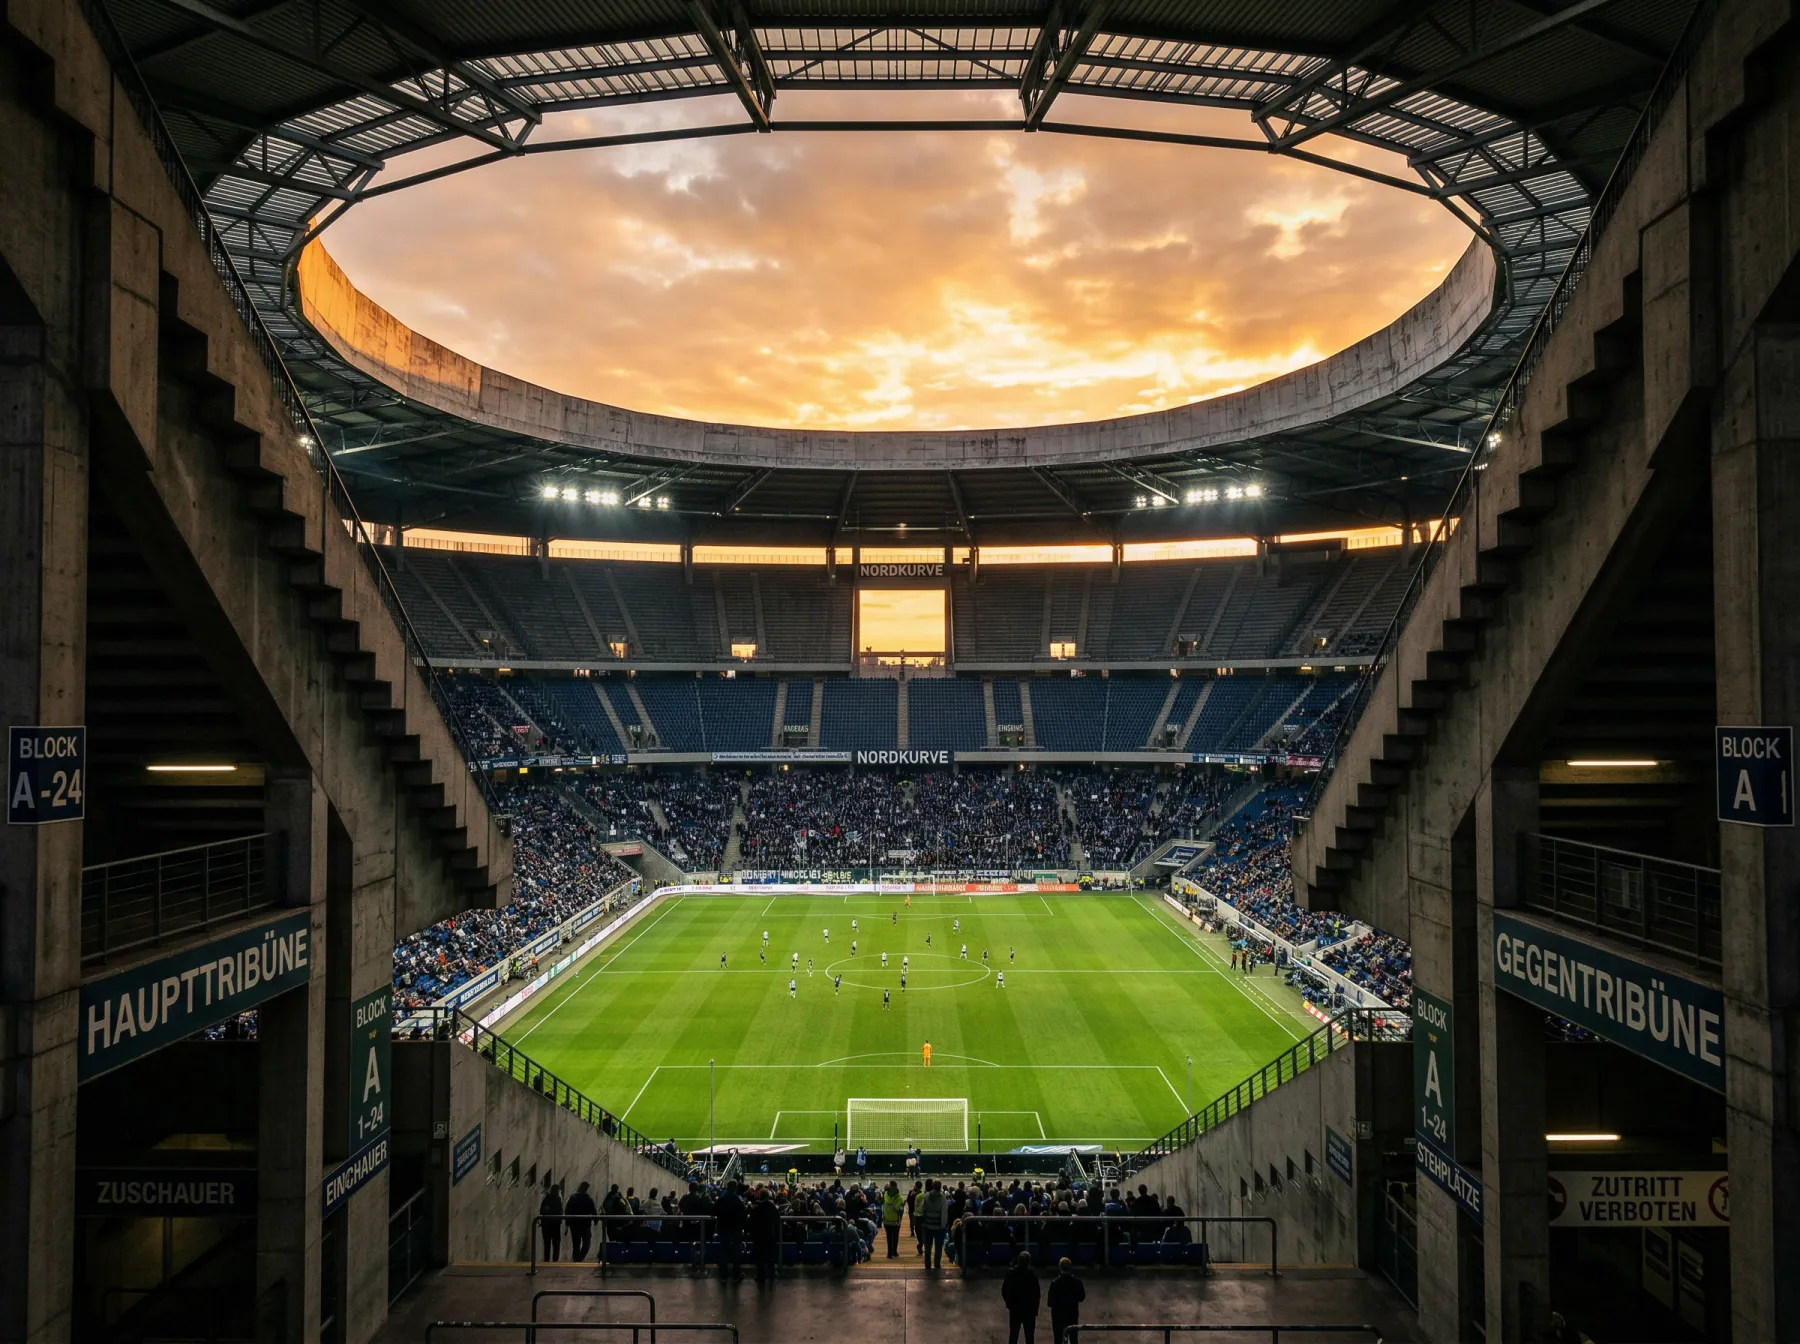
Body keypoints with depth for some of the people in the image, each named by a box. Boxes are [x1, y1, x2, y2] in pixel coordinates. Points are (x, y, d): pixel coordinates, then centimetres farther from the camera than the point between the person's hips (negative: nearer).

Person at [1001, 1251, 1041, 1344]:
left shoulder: (1011, 1273, -6)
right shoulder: (1032, 1275, -14)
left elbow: (1004, 1292, -3)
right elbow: (1036, 1295, -11)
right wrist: (1035, 1310, 0)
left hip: (1015, 1310, 3)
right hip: (1029, 1311, -3)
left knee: (1013, 1336, 13)